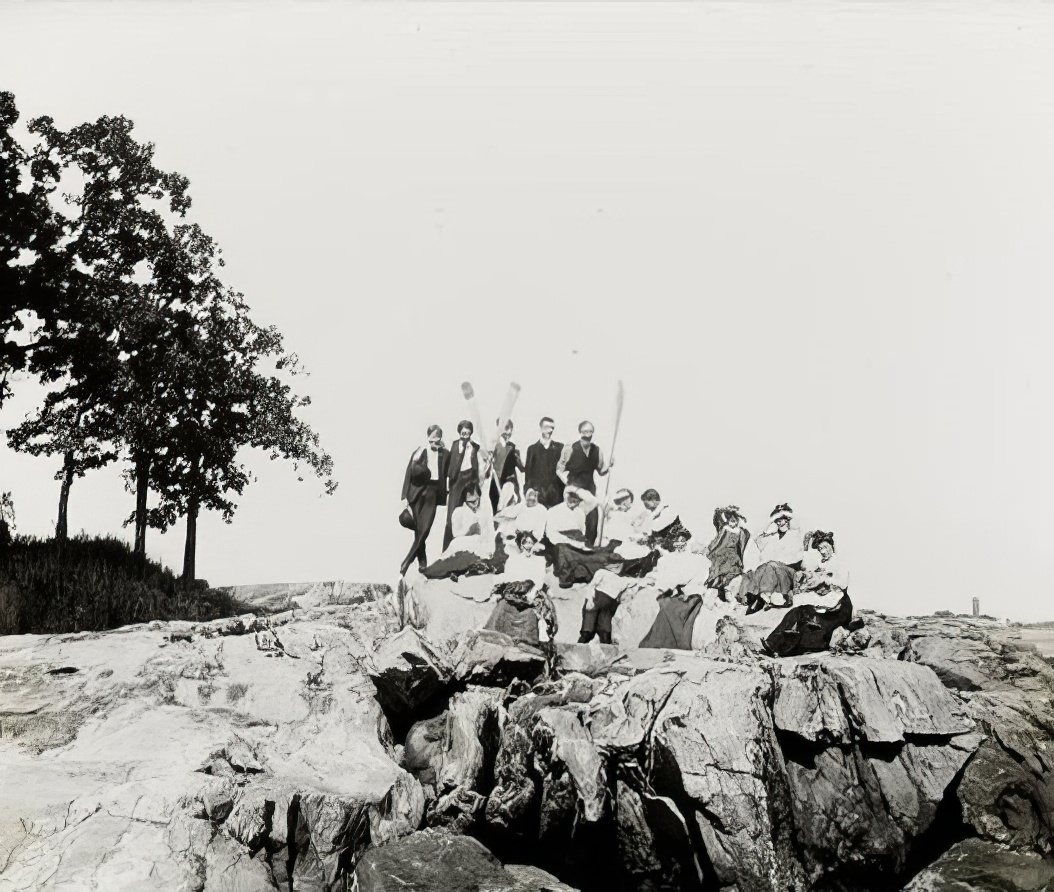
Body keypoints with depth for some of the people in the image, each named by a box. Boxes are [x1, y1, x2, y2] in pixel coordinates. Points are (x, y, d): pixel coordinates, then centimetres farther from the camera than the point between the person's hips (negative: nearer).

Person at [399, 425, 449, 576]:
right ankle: (422, 564, 16)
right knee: (418, 531, 4)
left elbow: (446, 474, 8)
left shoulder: (445, 454, 2)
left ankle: (405, 564, -2)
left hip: (432, 495, 0)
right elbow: (409, 474, -2)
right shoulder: (418, 452, -2)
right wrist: (405, 497, -7)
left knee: (424, 530, -9)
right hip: (417, 494, 0)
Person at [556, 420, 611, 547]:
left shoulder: (597, 451, 3)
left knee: (593, 519, 1)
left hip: (590, 489, 4)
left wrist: (608, 466, -5)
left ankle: (589, 546, 15)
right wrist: (567, 482, -14)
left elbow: (601, 471, 14)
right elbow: (559, 470, -2)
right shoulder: (570, 449, -8)